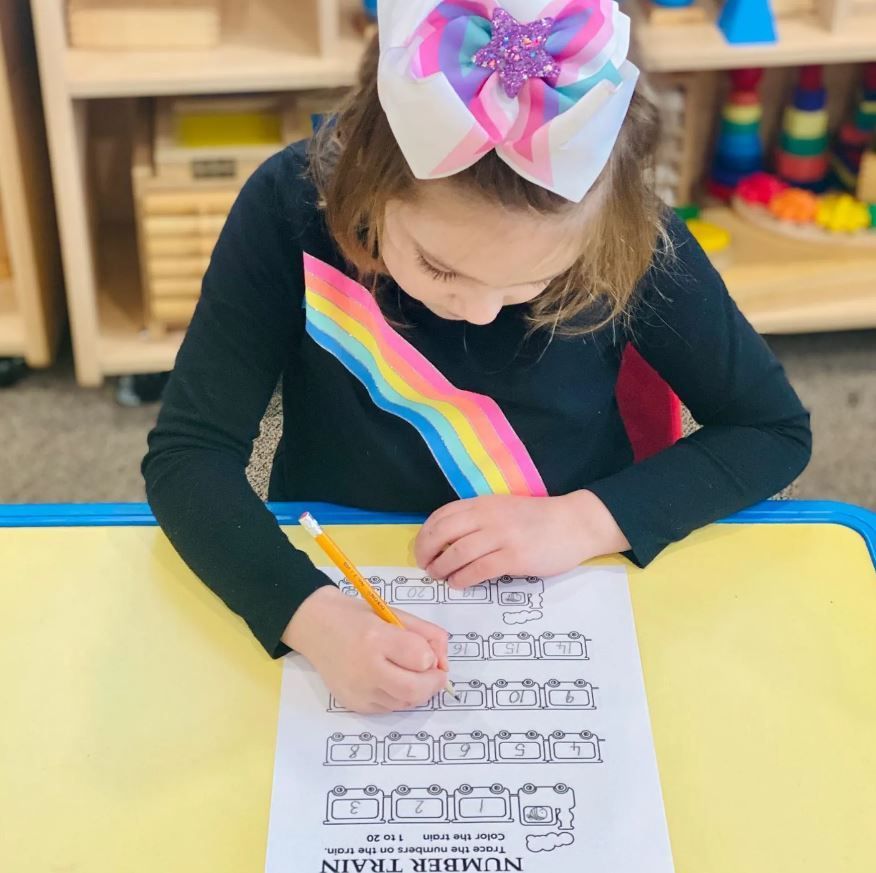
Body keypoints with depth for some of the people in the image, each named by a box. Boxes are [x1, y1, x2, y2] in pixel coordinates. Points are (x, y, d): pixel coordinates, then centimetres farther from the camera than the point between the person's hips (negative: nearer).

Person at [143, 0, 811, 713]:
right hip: (337, 599, -1)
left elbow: (775, 430, -7)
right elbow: (191, 454, -18)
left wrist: (584, 520, -20)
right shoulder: (291, 209, -19)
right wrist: (313, 617, -34)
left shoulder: (630, 239, -17)